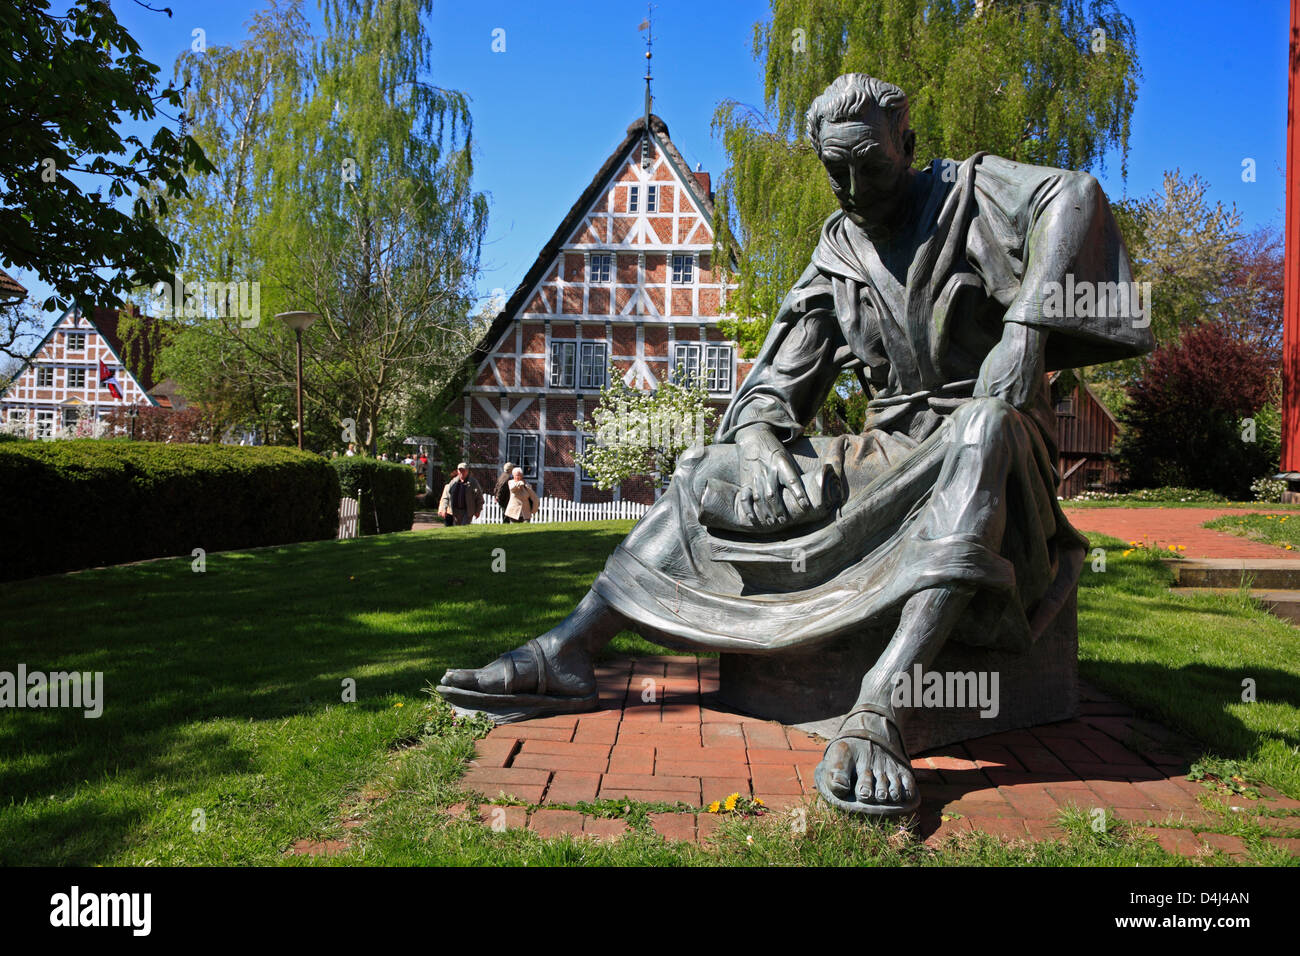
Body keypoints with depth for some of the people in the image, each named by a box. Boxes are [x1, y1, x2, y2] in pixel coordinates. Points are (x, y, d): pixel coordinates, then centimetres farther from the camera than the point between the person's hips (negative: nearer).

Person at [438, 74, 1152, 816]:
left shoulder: (966, 194, 1)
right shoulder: (837, 257, 12)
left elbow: (1073, 196, -20)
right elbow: (779, 378, 8)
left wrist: (1025, 327, -33)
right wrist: (758, 439, -13)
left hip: (992, 441, -4)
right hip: (889, 452, 5)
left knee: (981, 426, -41)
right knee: (710, 473, -4)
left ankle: (878, 713, -52)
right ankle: (567, 653, -13)